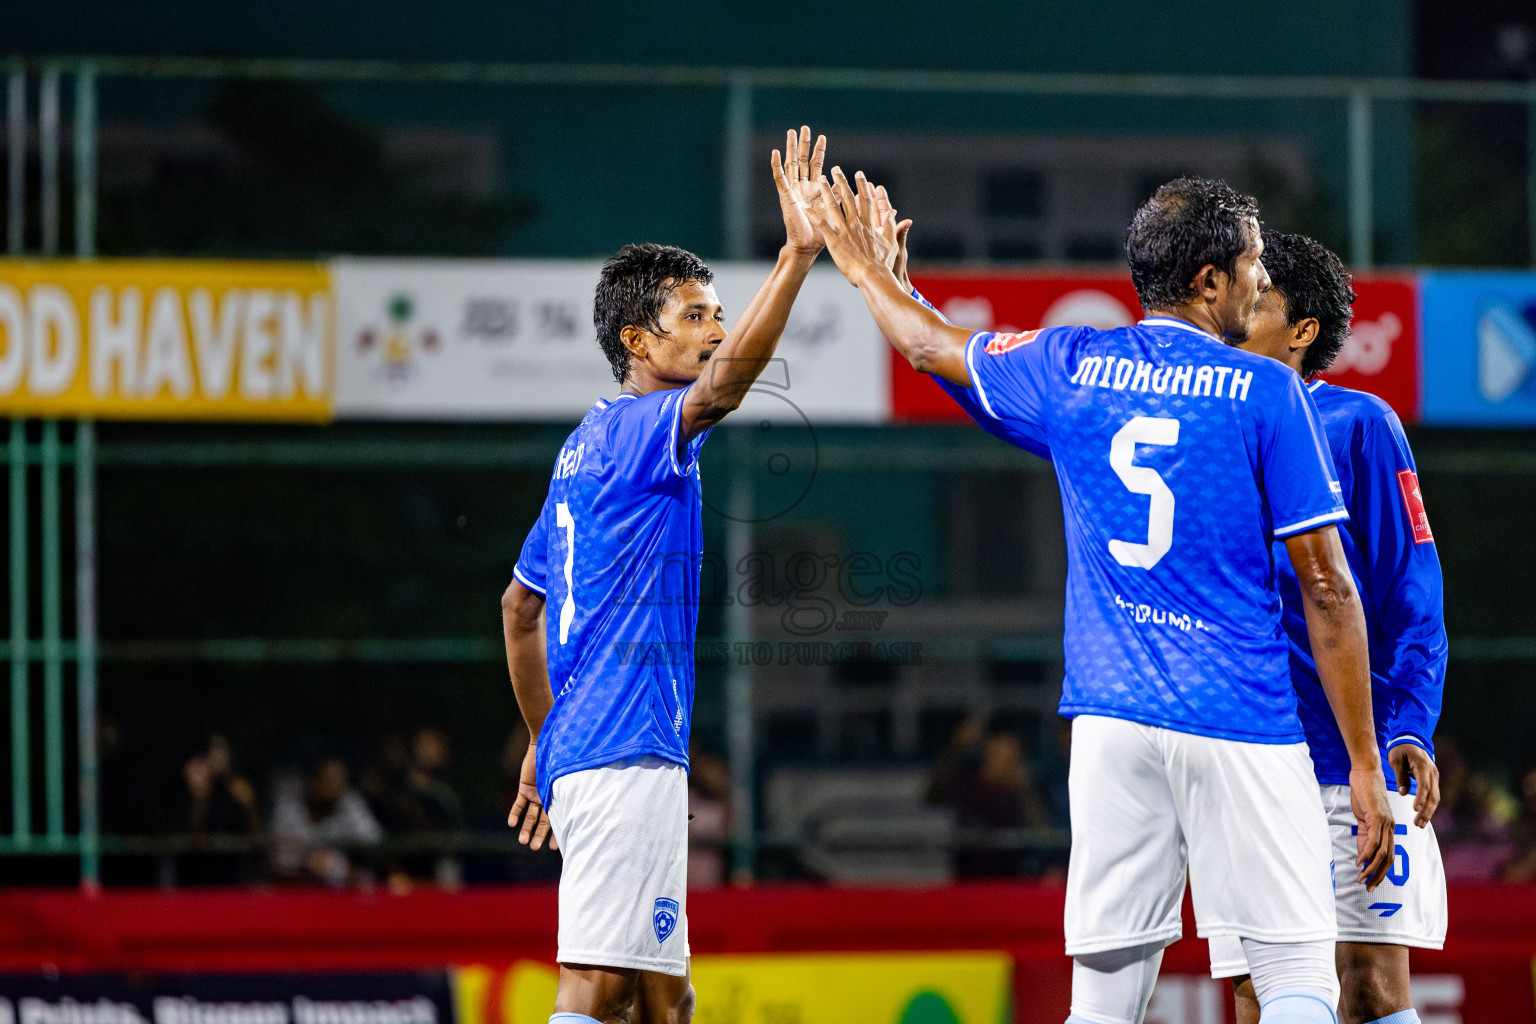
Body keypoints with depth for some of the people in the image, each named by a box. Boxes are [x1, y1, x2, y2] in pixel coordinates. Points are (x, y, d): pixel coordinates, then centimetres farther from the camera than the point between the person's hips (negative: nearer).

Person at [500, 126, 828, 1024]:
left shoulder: (591, 446, 20)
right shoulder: (637, 429, -8)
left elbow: (521, 606, 27)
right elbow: (725, 381, -30)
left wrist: (545, 742, 31)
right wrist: (798, 256, -37)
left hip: (582, 750, 10)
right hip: (626, 751, -10)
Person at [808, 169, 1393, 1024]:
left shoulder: (1072, 368, 8)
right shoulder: (1267, 392, -3)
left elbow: (934, 346, 28)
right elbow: (1327, 589, -3)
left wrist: (870, 274, 50)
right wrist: (1365, 764, 0)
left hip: (1110, 719, 4)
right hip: (1240, 723, -4)